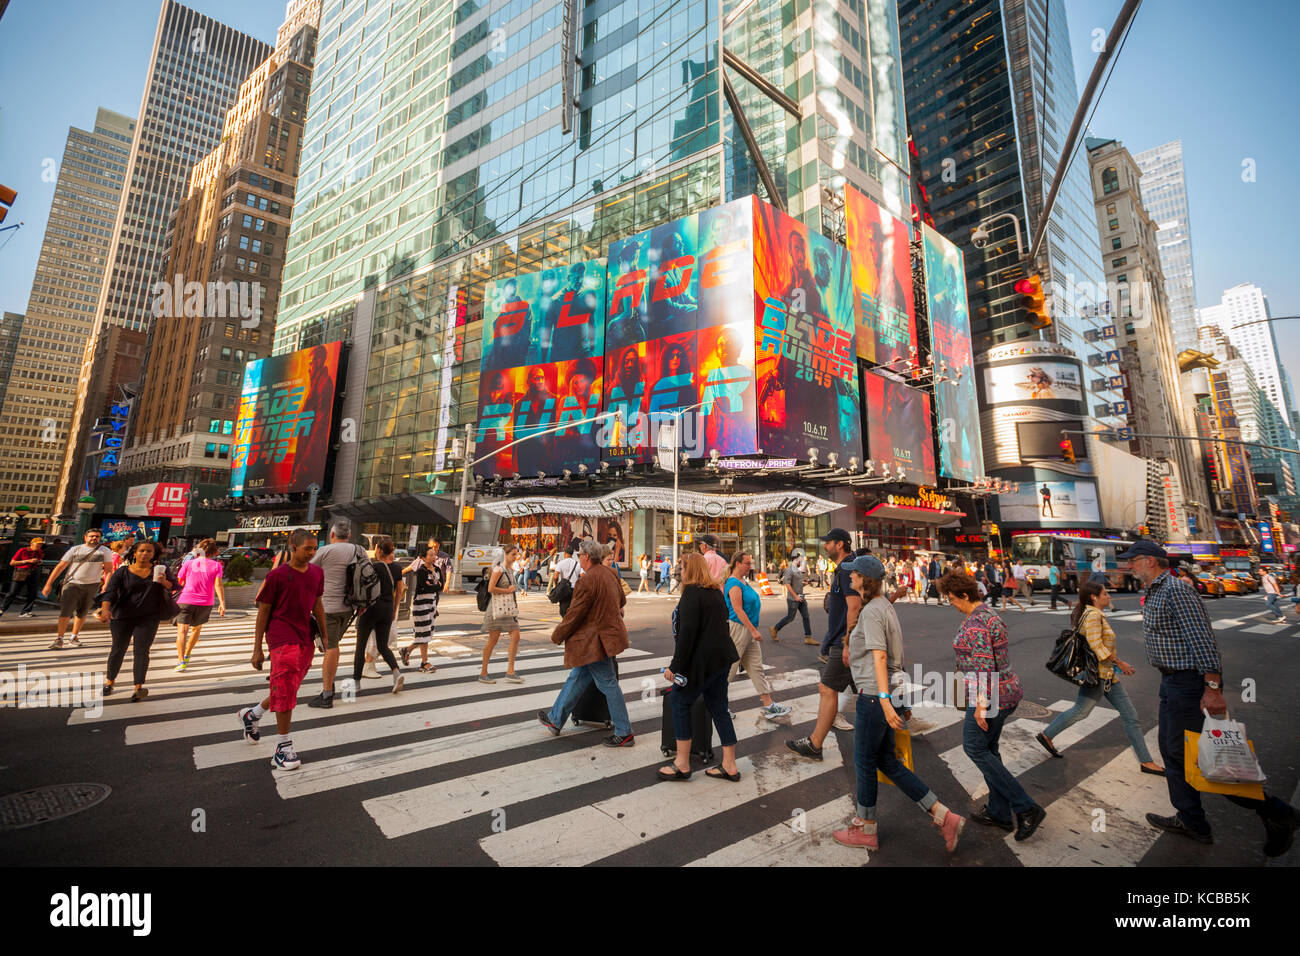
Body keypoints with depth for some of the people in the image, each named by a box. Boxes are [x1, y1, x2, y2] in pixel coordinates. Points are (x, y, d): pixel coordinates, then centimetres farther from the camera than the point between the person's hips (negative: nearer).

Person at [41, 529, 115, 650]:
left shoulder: (105, 551, 2)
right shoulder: (75, 550, 3)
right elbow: (60, 567, 2)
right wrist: (48, 584, -4)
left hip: (92, 585, 1)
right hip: (72, 584, -1)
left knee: (82, 613, 11)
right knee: (65, 612, -8)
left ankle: (74, 637, 24)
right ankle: (59, 639, 1)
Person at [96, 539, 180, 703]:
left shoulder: (160, 570, 6)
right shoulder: (122, 572, 1)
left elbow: (177, 588, 7)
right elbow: (110, 592, -9)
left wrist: (165, 583, -14)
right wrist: (105, 609, -26)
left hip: (148, 617, 0)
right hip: (122, 617, 0)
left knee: (141, 651, -5)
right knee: (118, 650, 11)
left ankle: (139, 687, -4)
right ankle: (109, 682, 32)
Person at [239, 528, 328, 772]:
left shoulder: (317, 572, 5)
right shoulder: (277, 575, -10)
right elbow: (263, 611, -5)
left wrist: (324, 636, 16)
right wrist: (257, 649, -4)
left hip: (305, 638, 6)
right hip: (282, 638, -6)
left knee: (288, 688, 17)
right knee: (285, 690, -5)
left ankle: (251, 715, 44)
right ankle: (284, 747, 6)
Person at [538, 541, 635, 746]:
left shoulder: (587, 580, -23)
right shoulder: (610, 574, 5)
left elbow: (575, 613, -18)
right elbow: (622, 600, 18)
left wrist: (557, 635, -3)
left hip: (595, 640, -10)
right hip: (608, 631, 10)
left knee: (608, 684, 1)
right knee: (577, 678, 20)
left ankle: (624, 734, 13)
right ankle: (556, 719, 34)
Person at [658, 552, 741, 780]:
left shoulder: (692, 592, -14)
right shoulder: (715, 591, 12)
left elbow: (687, 632, -21)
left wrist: (675, 665, -18)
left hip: (703, 659, -9)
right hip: (722, 656, 9)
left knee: (680, 702, 6)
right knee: (718, 708, 15)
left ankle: (682, 764, 11)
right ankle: (729, 765, 21)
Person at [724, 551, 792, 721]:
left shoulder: (742, 582, 13)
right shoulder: (734, 584, -18)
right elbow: (738, 610, -22)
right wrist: (753, 630, -22)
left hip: (748, 630, 10)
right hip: (738, 629, -10)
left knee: (756, 667, 10)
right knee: (730, 668, 1)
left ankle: (768, 705, 15)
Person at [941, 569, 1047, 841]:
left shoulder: (974, 623, -22)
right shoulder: (990, 614, 10)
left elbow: (983, 666, -25)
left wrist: (980, 704, -21)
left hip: (989, 696, -10)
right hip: (1005, 690, 10)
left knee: (975, 748, 4)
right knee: (988, 749, 17)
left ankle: (1026, 808, 6)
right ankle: (999, 813, 26)